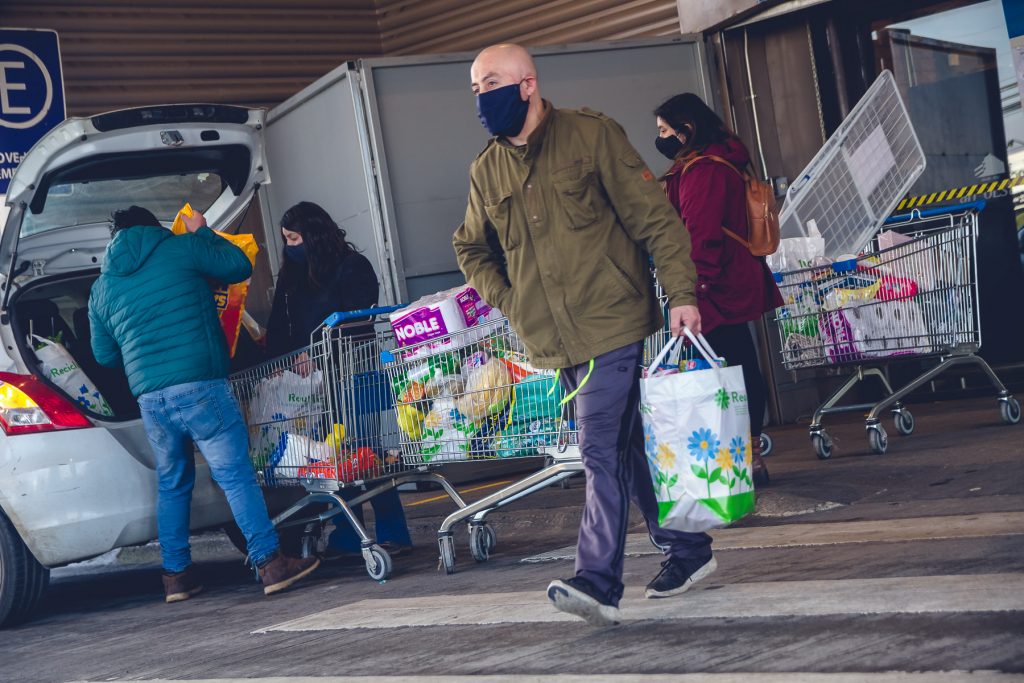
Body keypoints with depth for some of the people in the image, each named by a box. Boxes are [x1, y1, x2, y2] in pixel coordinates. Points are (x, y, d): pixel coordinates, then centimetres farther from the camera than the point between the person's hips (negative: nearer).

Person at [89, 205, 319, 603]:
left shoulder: (101, 289, 16)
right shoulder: (179, 248, 3)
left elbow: (104, 354, 21)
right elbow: (238, 266, 11)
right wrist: (203, 233, 25)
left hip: (149, 397, 5)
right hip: (200, 386, -5)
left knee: (172, 484, 17)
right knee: (236, 475, -4)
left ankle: (176, 575, 19)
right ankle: (270, 563, -6)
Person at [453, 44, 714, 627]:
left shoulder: (591, 135, -5)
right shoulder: (486, 170, 10)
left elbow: (654, 216, -7)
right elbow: (472, 250, 25)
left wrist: (681, 293, -14)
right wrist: (510, 301, 9)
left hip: (613, 322, -6)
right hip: (556, 338, 6)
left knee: (603, 451, -12)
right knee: (626, 447, 13)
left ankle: (599, 583, -13)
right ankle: (687, 550, 26)